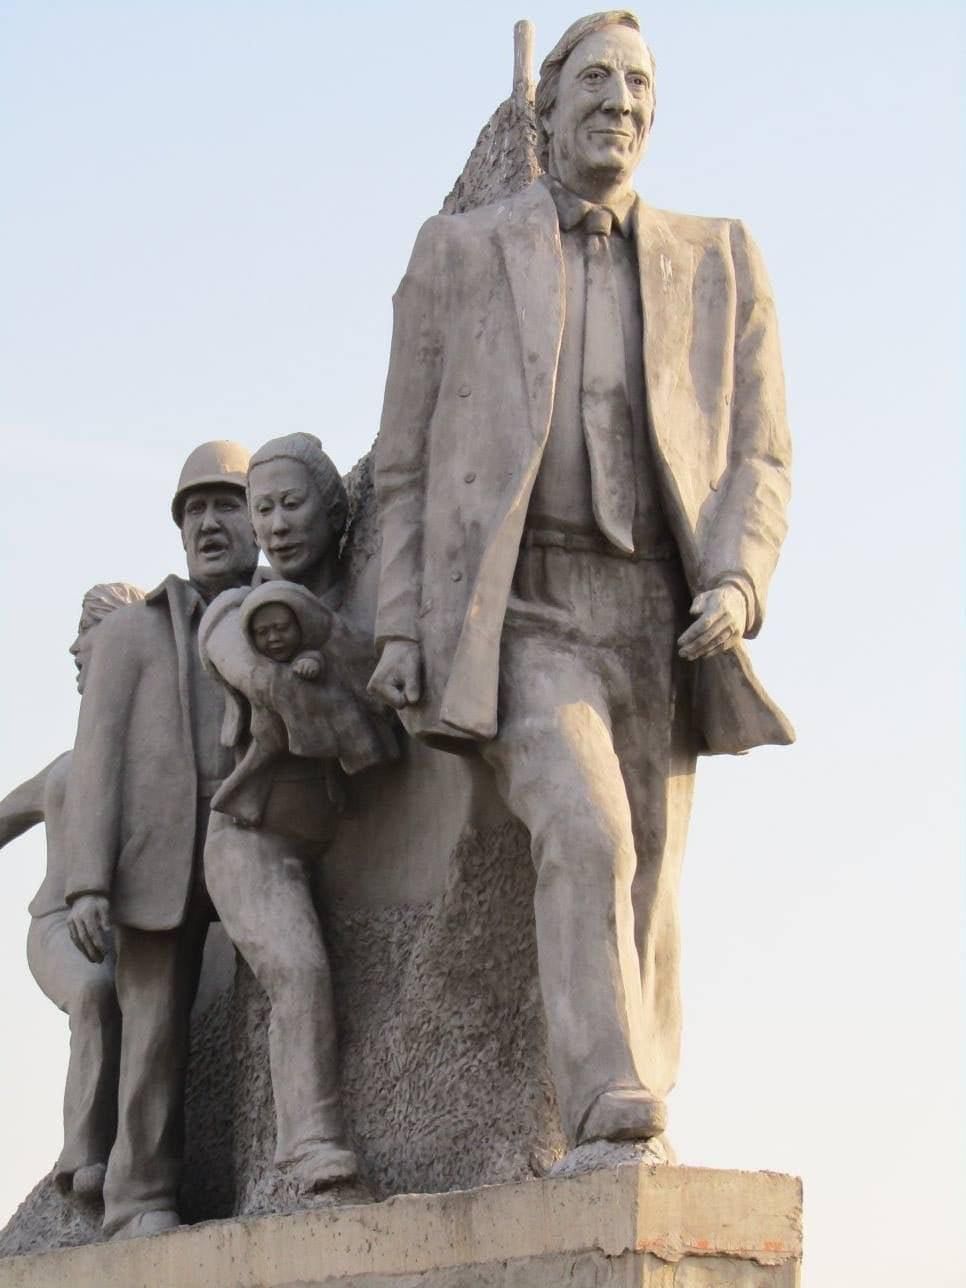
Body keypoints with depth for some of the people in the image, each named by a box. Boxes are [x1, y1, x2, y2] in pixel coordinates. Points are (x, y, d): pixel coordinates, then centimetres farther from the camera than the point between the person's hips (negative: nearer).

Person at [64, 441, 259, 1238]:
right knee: (156, 1029, -7)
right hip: (161, 858, -1)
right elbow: (98, 760, 4)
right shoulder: (131, 634, 14)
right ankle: (143, 1204, -6)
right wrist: (87, 884, -9)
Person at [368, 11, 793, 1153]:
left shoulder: (718, 265, 13)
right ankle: (612, 1116, -35)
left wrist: (738, 582, -11)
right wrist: (400, 628, -2)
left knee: (641, 900, 0)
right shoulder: (457, 254, 10)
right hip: (516, 615, -3)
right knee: (584, 834, -26)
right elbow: (406, 464, 10)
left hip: (658, 622, 3)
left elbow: (758, 457, 8)